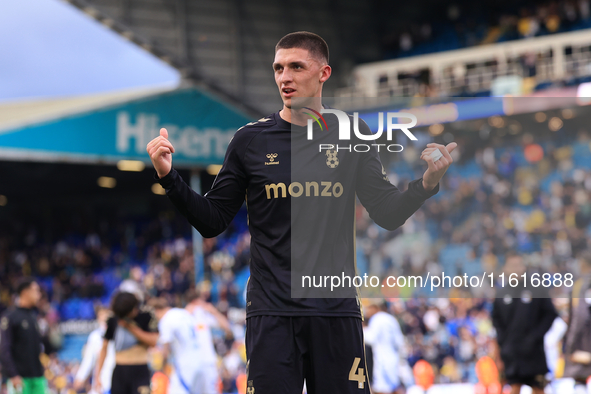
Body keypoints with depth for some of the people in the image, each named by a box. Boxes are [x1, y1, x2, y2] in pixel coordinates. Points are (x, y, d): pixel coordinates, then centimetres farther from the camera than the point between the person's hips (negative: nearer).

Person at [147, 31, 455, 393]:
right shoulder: (250, 140, 4)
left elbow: (388, 214, 8)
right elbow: (212, 221, 6)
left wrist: (428, 183, -9)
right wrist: (169, 177, -7)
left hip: (337, 310, 1)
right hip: (272, 311, -1)